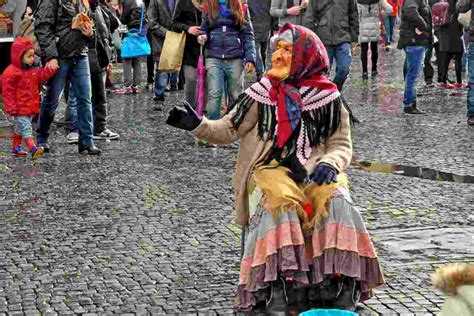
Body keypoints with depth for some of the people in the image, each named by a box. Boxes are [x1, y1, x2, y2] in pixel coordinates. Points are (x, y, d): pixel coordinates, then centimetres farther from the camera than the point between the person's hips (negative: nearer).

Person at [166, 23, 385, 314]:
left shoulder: (329, 97, 8)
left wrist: (329, 163, -15)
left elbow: (342, 145, 8)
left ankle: (343, 289, -31)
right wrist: (197, 124, -14)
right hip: (273, 170, -1)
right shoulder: (264, 92, 8)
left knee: (337, 202, -30)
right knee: (282, 204, -34)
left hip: (317, 173, 1)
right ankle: (278, 289, -37)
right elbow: (228, 130, 4)